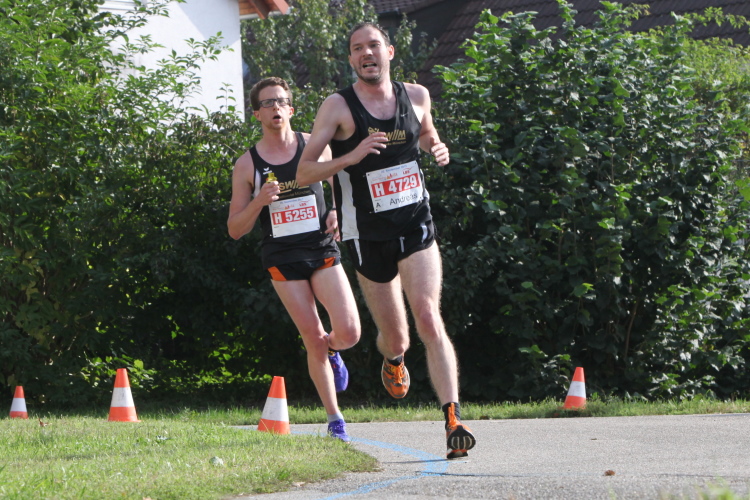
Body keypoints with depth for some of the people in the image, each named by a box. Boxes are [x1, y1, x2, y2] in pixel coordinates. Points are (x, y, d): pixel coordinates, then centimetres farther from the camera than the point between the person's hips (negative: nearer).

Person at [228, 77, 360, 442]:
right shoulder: (247, 165, 1)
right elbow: (235, 230, 2)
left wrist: (336, 214, -2)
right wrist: (260, 201, -16)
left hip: (323, 250, 1)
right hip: (282, 258, -1)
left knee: (349, 333, -14)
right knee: (313, 340, -5)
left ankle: (331, 352, 24)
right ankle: (334, 419, 10)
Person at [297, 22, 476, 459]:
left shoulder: (416, 96, 4)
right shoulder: (338, 107, -7)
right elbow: (304, 173, -9)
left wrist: (438, 148, 2)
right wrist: (352, 156, -24)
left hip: (416, 228, 1)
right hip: (368, 237, -1)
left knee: (429, 319, -19)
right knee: (395, 337, 7)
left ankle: (454, 419, -25)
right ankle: (393, 360, 47)